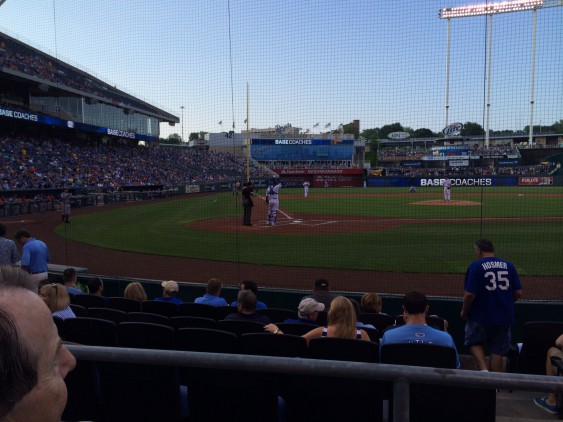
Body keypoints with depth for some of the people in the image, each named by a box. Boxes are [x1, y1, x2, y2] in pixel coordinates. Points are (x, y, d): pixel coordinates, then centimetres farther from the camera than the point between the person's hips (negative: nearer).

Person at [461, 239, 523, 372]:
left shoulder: (475, 266, -11)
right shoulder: (508, 265, 3)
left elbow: (470, 294, -17)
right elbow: (518, 293, 3)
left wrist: (464, 312, -1)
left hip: (481, 316, -4)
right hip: (504, 317, 4)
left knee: (474, 342, 18)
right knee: (497, 350, 13)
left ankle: (483, 369, -3)